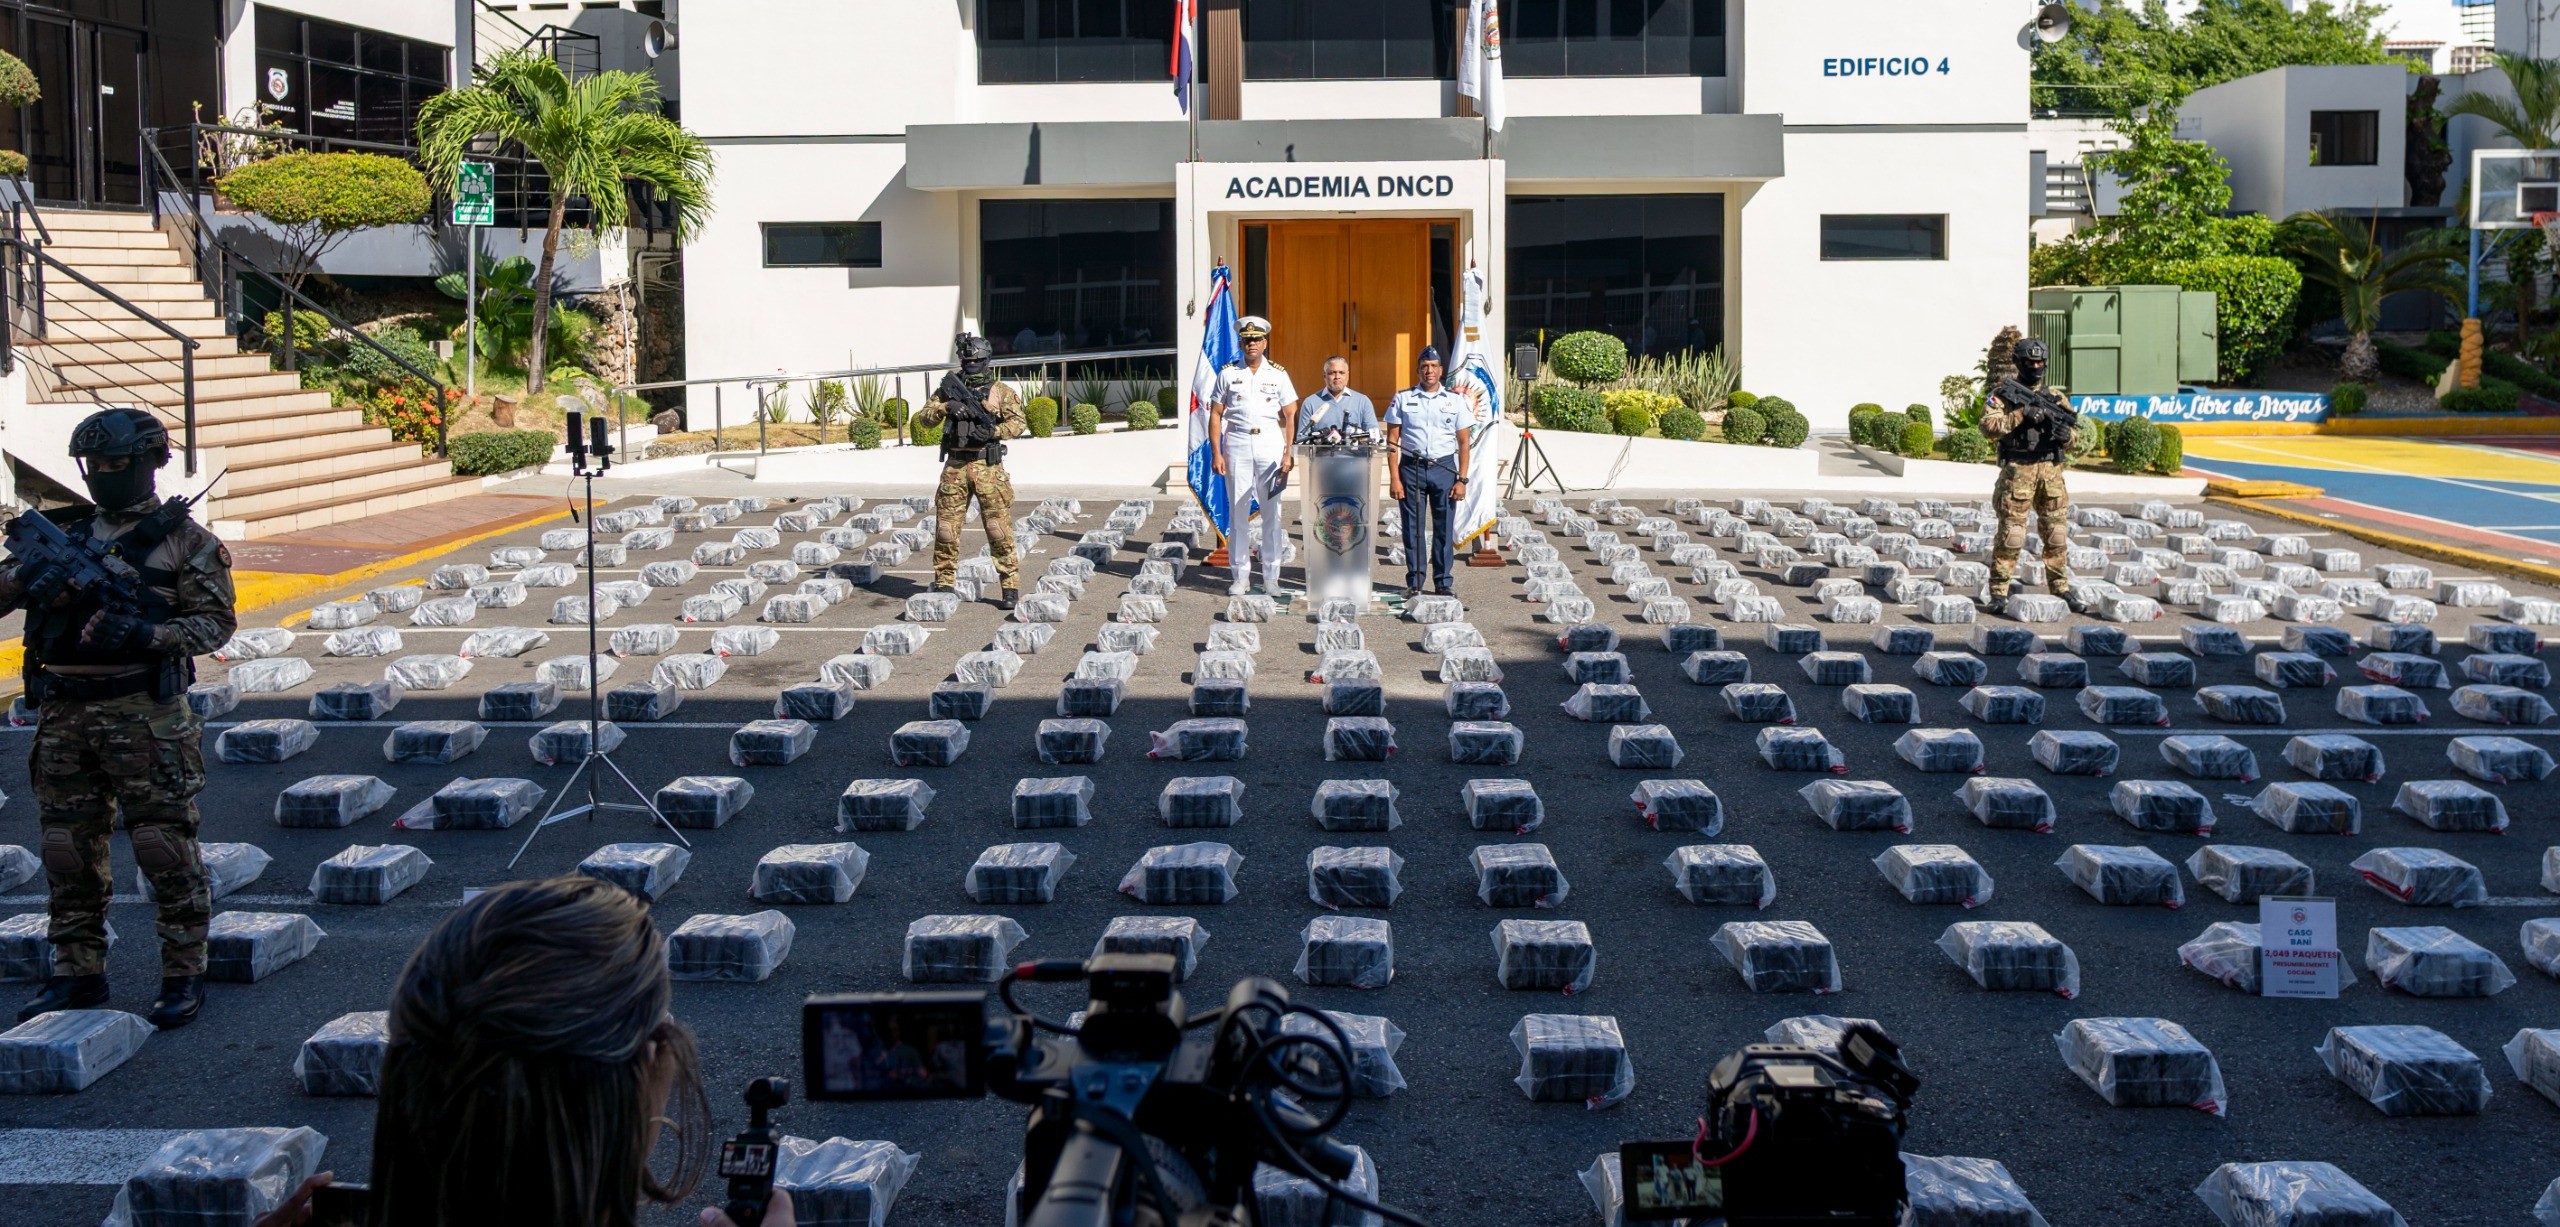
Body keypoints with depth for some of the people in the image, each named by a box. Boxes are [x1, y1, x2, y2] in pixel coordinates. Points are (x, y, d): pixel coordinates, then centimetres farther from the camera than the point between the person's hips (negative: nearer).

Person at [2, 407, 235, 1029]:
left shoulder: (183, 539, 0)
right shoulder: (65, 533, 15)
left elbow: (216, 620, -6)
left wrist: (143, 635, -20)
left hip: (144, 715, -5)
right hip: (64, 716, 5)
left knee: (166, 849, -3)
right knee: (68, 850, 9)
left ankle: (184, 975, 5)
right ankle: (77, 975, 20)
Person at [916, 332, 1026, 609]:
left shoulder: (1001, 392, 4)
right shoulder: (950, 388, 12)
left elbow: (1019, 424, -5)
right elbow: (924, 418, 6)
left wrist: (993, 431, -21)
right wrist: (945, 407, -13)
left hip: (988, 466, -3)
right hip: (955, 467, 3)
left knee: (999, 528, -6)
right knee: (946, 526, 5)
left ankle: (1011, 586, -2)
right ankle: (943, 583, 17)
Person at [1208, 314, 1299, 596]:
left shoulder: (1278, 375, 7)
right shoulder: (1228, 374, 6)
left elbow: (1290, 416, 6)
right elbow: (1215, 414, 6)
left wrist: (1288, 454, -3)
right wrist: (1216, 453, -3)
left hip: (1270, 446, 0)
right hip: (1237, 447, 0)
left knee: (1272, 513, 2)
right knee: (1237, 512, 0)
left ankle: (1271, 577, 8)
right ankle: (1239, 576, 6)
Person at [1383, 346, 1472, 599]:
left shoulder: (1455, 400, 6)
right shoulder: (1403, 399, 4)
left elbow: (1463, 442, 6)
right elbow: (1392, 441, 4)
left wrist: (1462, 480, -1)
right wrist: (1394, 478, -4)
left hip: (1444, 468, 0)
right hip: (1411, 467, 0)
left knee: (1444, 528, 1)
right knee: (1412, 528, 2)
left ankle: (1443, 582, 10)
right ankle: (1414, 582, 10)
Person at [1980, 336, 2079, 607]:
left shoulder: (2055, 397, 14)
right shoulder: (2003, 394, 2)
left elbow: (2074, 435, 15)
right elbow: (1989, 427, -11)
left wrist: (2066, 434, -9)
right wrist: (2021, 414, -19)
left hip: (2051, 472, 4)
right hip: (2018, 472, -4)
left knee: (2057, 534, 8)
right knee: (2010, 535, -7)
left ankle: (2060, 588, 17)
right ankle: (1998, 592, -4)